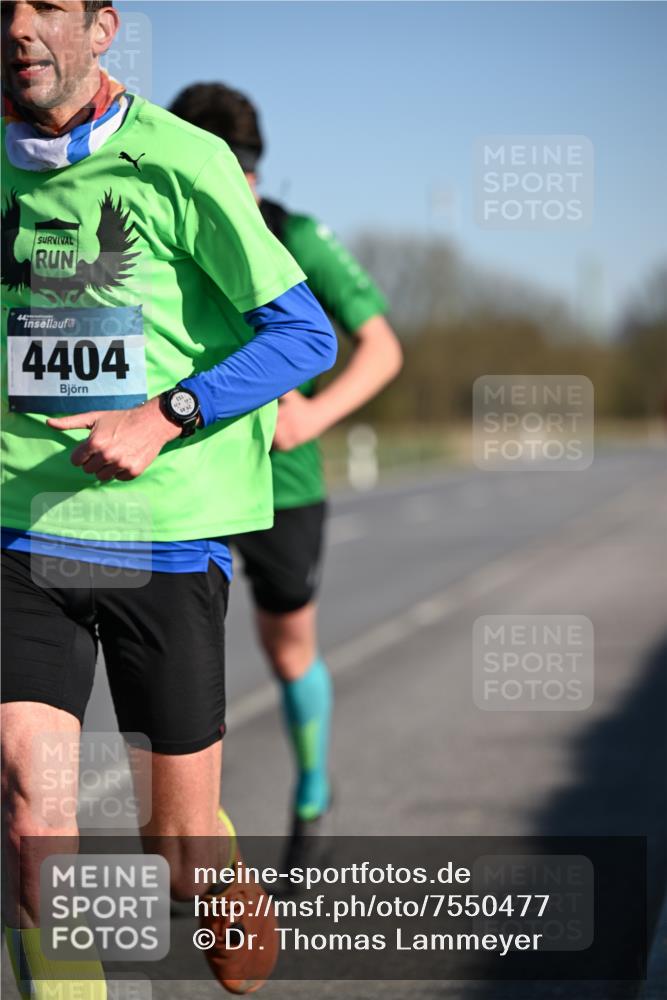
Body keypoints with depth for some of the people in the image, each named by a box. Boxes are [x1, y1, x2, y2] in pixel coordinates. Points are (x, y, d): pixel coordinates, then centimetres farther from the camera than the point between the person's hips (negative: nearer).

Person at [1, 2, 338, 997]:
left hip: (170, 536, -3)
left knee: (182, 842, 7)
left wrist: (162, 417, -18)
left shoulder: (182, 164, -9)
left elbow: (308, 334, -9)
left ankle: (237, 898, 42)